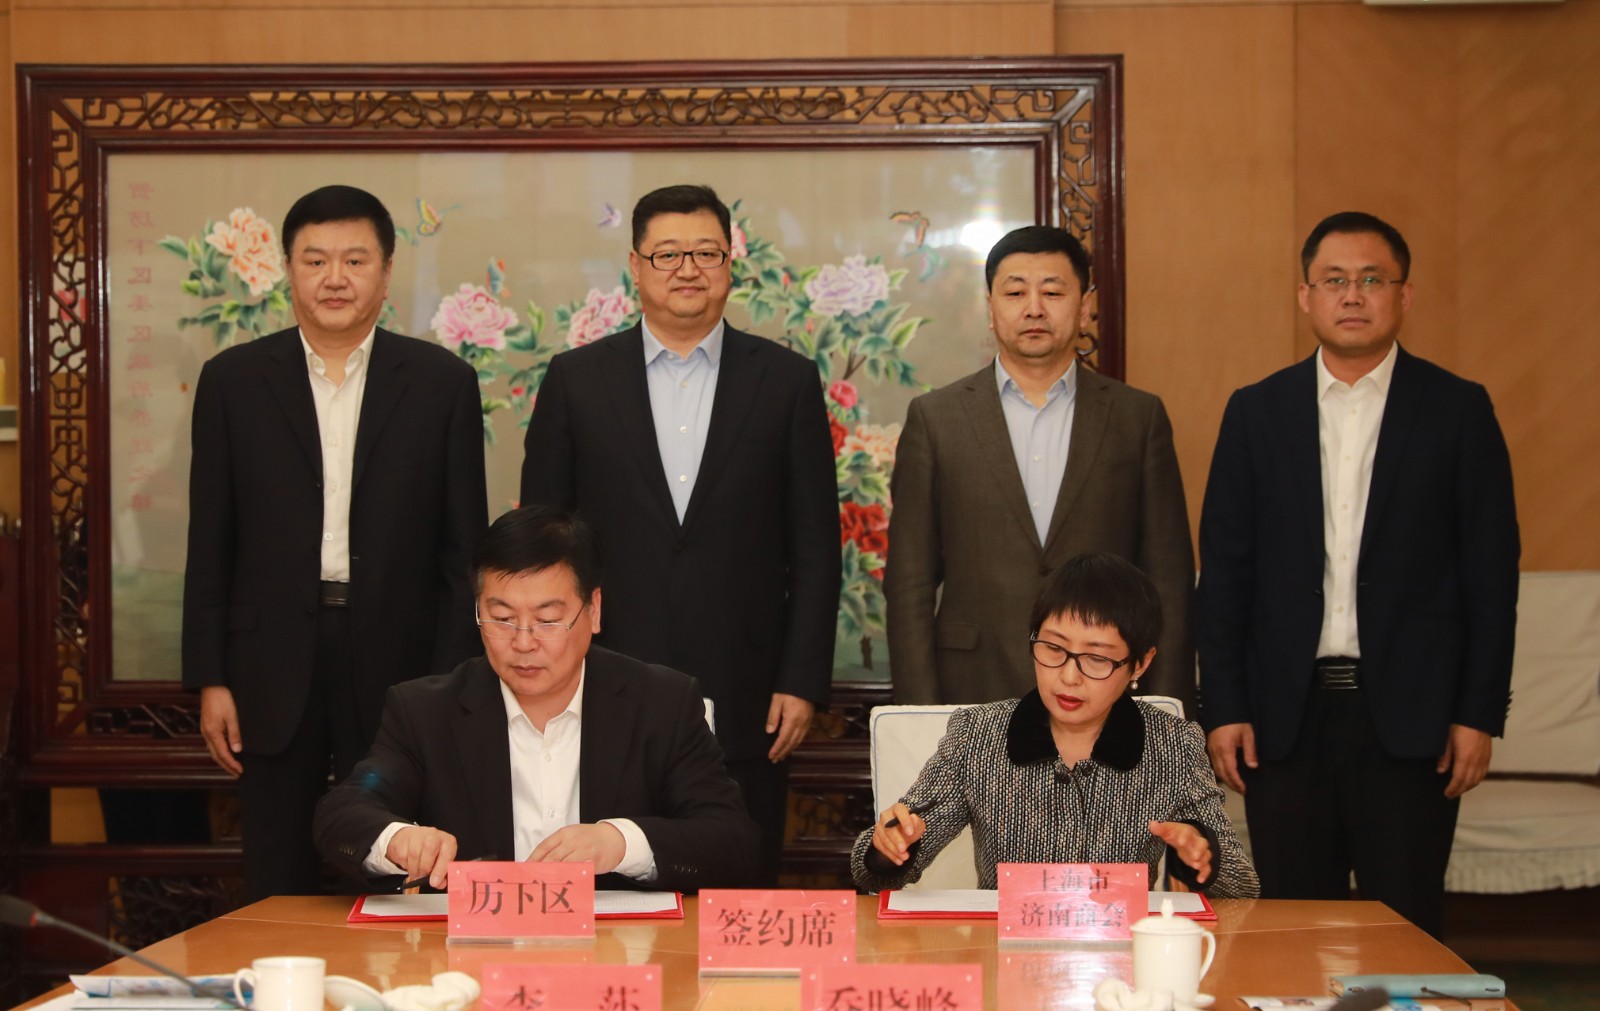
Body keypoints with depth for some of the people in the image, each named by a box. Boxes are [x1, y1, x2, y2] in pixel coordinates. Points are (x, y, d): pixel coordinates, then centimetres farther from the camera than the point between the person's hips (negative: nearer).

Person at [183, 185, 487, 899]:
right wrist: (209, 680, 0)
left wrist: (452, 685, -3)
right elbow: (210, 543, 5)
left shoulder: (442, 383, 3)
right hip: (274, 672, 1)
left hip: (398, 665, 0)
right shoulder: (233, 381, 5)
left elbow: (464, 546, 3)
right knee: (278, 892, 7)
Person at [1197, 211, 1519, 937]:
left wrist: (1480, 712, -4)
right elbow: (1224, 569, 6)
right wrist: (1223, 708, -1)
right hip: (1286, 713, 2)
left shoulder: (1457, 409, 3)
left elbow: (1490, 571, 2)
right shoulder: (1257, 413, 7)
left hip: (1409, 714, -1)